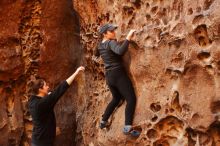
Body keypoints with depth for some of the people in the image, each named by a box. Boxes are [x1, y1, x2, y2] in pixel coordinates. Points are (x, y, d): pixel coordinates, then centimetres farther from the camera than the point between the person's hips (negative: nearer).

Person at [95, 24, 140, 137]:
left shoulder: (100, 46, 11)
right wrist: (128, 37, -32)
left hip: (109, 76, 9)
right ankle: (127, 127, -21)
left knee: (116, 98, 27)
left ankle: (103, 122, 33)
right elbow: (120, 51, -36)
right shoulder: (111, 43, -15)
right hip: (118, 74, -9)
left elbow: (96, 54, 34)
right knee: (131, 99, -10)